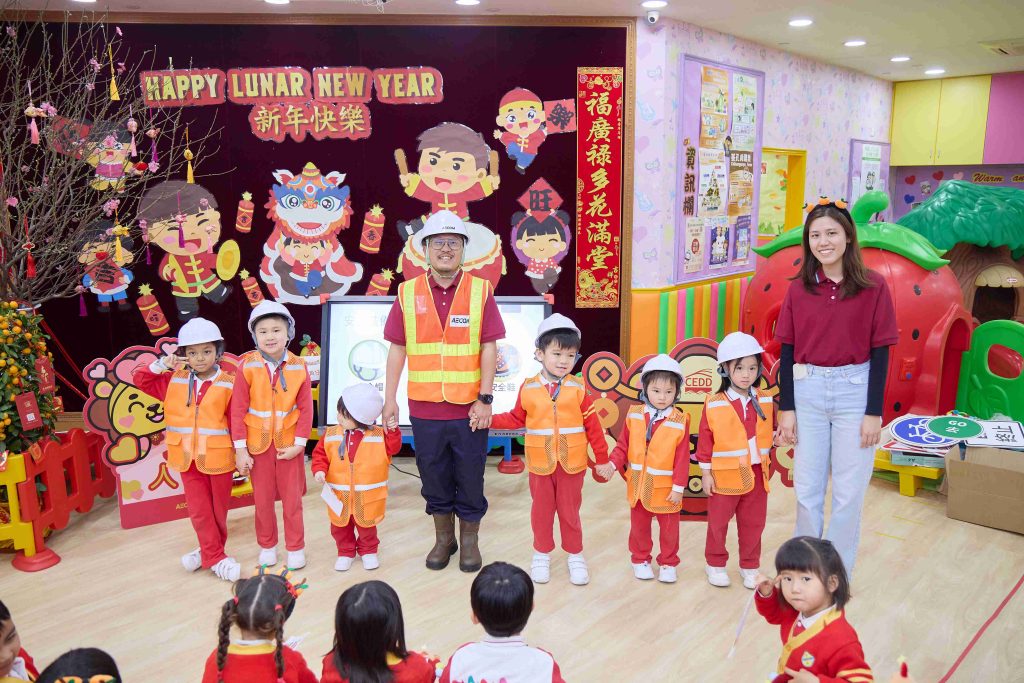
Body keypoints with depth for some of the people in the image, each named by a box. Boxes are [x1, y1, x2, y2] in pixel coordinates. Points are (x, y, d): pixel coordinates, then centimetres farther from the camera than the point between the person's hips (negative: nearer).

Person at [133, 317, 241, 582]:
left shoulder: (228, 384, -11)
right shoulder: (174, 381, 2)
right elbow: (141, 381, 9)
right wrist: (162, 364, -7)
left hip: (218, 457, -3)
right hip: (188, 458, 3)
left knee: (219, 509, 13)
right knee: (199, 510, 6)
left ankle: (209, 551, 33)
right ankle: (215, 558, 16)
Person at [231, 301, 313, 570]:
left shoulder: (298, 367, -9)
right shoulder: (247, 366, -11)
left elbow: (306, 409, -5)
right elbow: (238, 409, -8)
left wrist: (299, 443, -10)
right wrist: (240, 449, -8)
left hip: (289, 444, 0)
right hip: (257, 444, 0)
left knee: (292, 498, 10)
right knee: (262, 499, 14)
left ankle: (296, 548, 26)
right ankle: (267, 545, 33)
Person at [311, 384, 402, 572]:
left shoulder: (378, 435, -8)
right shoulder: (330, 435, -4)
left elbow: (393, 448, -8)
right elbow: (320, 454, 1)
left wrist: (393, 431, -22)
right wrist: (320, 470, -15)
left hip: (367, 496, -1)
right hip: (340, 495, 2)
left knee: (366, 525, 15)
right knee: (340, 526, 14)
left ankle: (368, 551, 37)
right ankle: (345, 552, 35)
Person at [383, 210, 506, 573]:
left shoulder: (480, 290, -2)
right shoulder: (407, 292, 2)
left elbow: (489, 349, -4)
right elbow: (397, 350, 5)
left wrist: (485, 399, -9)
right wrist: (390, 399, 3)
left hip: (469, 407, -1)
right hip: (424, 408, 2)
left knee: (470, 479, 10)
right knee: (434, 478, 14)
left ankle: (469, 541, 29)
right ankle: (443, 538, 34)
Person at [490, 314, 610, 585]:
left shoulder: (577, 388, -7)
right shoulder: (528, 388, -5)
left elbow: (592, 425, -2)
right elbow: (516, 419, 6)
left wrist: (602, 458, 2)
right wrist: (489, 420, -5)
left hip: (572, 464, -1)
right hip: (540, 464, 1)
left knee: (570, 511, 11)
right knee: (541, 510, 14)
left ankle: (575, 556, 29)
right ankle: (542, 555, 31)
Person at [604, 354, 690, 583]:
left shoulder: (680, 421, -13)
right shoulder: (634, 416, -5)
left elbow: (682, 458, -11)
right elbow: (622, 446, 2)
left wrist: (678, 487, -12)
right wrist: (613, 464, -13)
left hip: (666, 488, -2)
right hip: (638, 485, 2)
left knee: (669, 527, 12)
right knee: (639, 526, 17)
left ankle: (668, 563, 30)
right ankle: (640, 560, 34)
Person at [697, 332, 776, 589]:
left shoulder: (765, 401, 2)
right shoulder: (714, 404, -8)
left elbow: (769, 431, 16)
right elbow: (705, 440, -5)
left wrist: (776, 438, -5)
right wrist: (706, 472, -5)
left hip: (757, 473, 3)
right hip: (724, 475, -3)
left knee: (753, 523, 11)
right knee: (718, 522, 9)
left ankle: (750, 567, 27)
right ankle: (715, 564, 25)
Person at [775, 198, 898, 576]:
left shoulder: (872, 286, -5)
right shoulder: (799, 289, 1)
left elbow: (880, 352, -4)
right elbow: (788, 350, 3)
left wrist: (873, 412, -7)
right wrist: (785, 408, 0)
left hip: (855, 392, -2)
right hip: (807, 391, 2)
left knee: (848, 493, 6)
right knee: (807, 490, 10)